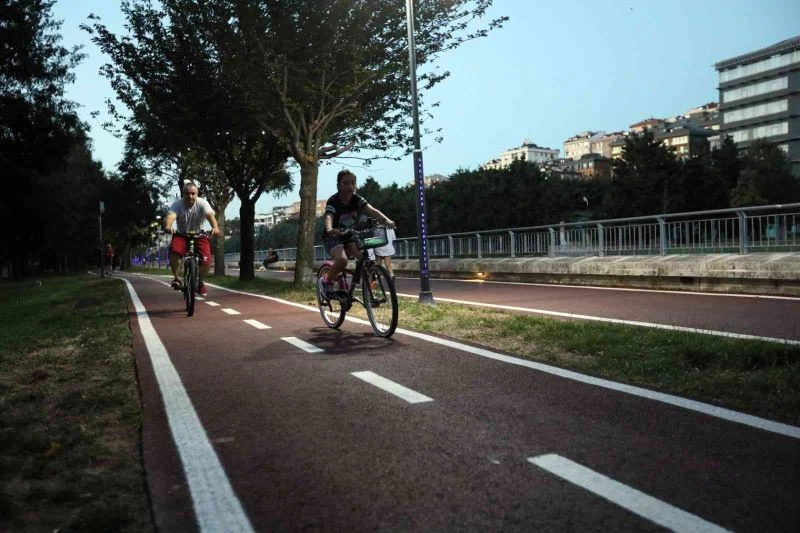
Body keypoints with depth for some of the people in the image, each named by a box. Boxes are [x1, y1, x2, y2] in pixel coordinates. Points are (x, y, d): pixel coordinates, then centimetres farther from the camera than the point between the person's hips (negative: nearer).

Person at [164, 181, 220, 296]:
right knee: (174, 253, -31)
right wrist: (168, 226, -58)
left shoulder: (202, 203, -16)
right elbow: (170, 216, -34)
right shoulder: (177, 204, -16)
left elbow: (210, 215, -33)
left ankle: (200, 282, 11)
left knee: (207, 262, -18)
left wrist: (215, 227, -55)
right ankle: (176, 278, -8)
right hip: (181, 235, 0)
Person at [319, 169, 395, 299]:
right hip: (333, 237, -5)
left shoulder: (357, 199, -6)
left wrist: (386, 220, -41)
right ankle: (326, 281, -6)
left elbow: (371, 210, -22)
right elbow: (328, 217, -37)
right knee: (342, 260, -32)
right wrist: (329, 229, -61)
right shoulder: (333, 201, -19)